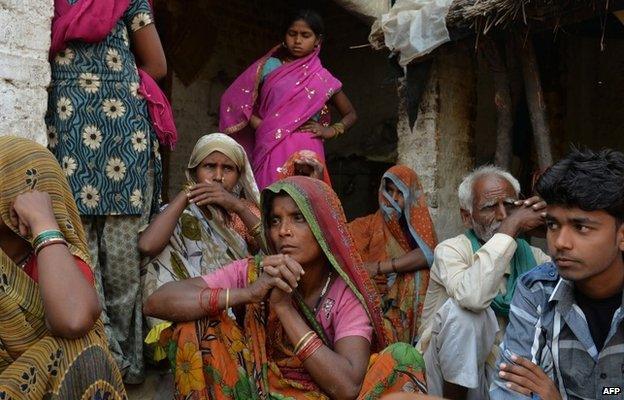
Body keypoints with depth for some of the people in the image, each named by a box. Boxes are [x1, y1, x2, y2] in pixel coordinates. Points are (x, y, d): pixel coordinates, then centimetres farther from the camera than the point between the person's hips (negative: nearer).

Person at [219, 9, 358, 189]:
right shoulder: (270, 66, 11)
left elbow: (350, 114, 21)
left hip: (307, 152, 0)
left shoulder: (322, 78, 12)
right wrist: (260, 125, -2)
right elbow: (235, 100, 10)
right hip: (270, 150, 0)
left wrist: (331, 130, 3)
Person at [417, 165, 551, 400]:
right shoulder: (450, 250, -10)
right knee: (463, 308, -28)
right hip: (450, 379, -3)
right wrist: (510, 228, -25)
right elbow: (472, 296, -33)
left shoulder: (529, 255, 6)